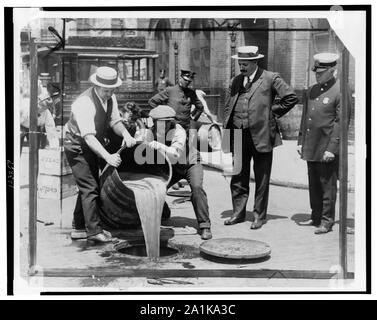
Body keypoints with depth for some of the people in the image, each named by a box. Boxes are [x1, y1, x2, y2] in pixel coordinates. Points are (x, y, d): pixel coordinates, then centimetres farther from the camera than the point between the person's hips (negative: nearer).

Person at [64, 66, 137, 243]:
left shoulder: (110, 98, -4)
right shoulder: (84, 103, -31)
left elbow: (115, 121, -3)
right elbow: (88, 136, -37)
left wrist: (126, 134, -25)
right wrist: (107, 156, -47)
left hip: (93, 146, 9)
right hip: (77, 146, -9)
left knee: (88, 187, 13)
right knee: (90, 187, -12)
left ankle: (79, 228, 23)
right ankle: (94, 230, -6)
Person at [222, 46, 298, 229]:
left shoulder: (270, 78, -2)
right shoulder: (235, 82, 14)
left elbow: (291, 97, -4)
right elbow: (227, 108, 15)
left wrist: (272, 113, -3)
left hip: (261, 135, -4)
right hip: (238, 138, 5)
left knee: (261, 179, 5)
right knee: (238, 178, 10)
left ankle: (259, 215, 16)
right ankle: (238, 213, 22)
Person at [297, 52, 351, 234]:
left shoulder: (340, 92, -10)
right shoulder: (311, 91, 13)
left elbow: (341, 123, -13)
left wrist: (332, 149, -17)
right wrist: (300, 142, 13)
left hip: (328, 149, -7)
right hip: (310, 148, 7)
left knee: (328, 186, 1)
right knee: (313, 185, 14)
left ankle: (327, 222, 10)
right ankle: (316, 217, 26)